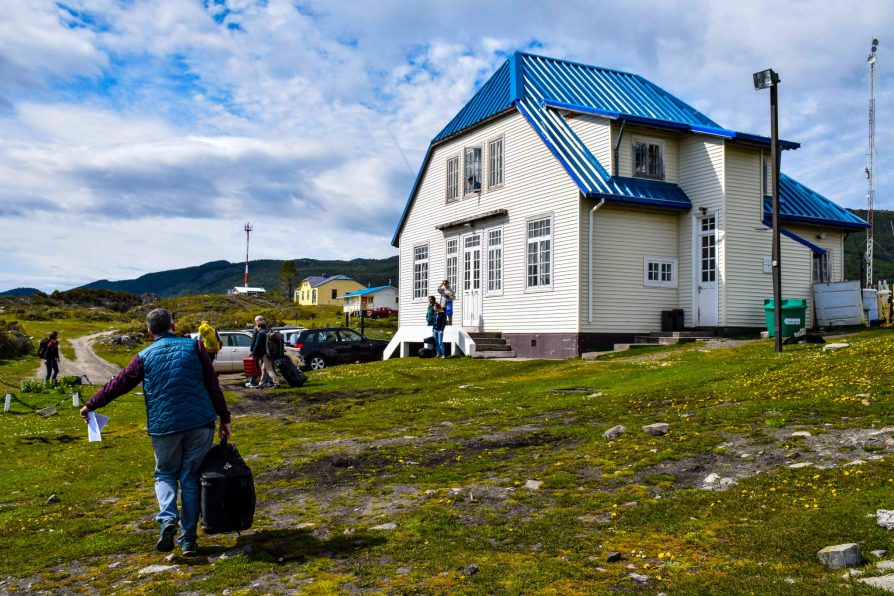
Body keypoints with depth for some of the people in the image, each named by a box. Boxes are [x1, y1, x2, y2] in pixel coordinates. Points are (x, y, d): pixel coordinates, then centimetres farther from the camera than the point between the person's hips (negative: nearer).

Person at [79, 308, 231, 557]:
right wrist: (224, 418, 5)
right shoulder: (193, 346, 4)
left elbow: (117, 384, 10)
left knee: (165, 474, 18)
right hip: (200, 423, 0)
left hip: (164, 426, 0)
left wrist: (90, 406, 23)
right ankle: (189, 540, 11)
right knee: (191, 478, 9)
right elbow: (213, 385, 1)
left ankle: (168, 518, -8)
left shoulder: (145, 357, 4)